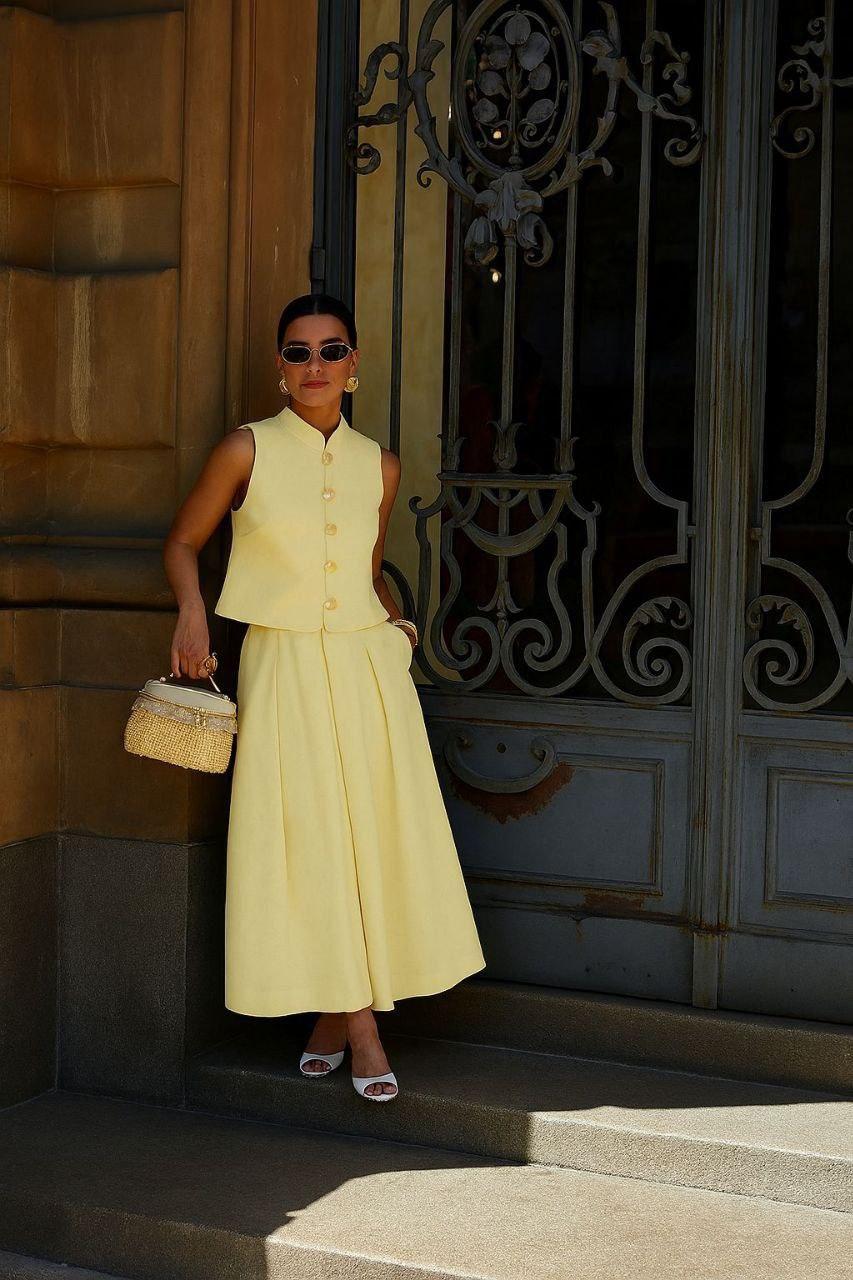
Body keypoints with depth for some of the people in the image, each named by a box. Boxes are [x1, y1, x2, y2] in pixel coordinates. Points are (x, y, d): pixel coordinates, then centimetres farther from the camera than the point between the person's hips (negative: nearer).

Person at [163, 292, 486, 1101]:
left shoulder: (378, 466, 9)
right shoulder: (247, 450, -1)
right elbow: (183, 540, 7)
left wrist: (395, 621, 5)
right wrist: (192, 609, -10)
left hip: (367, 666, 3)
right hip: (283, 667, -3)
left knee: (374, 833, 0)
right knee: (305, 839, -1)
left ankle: (340, 1014, 13)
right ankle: (351, 1019, 11)